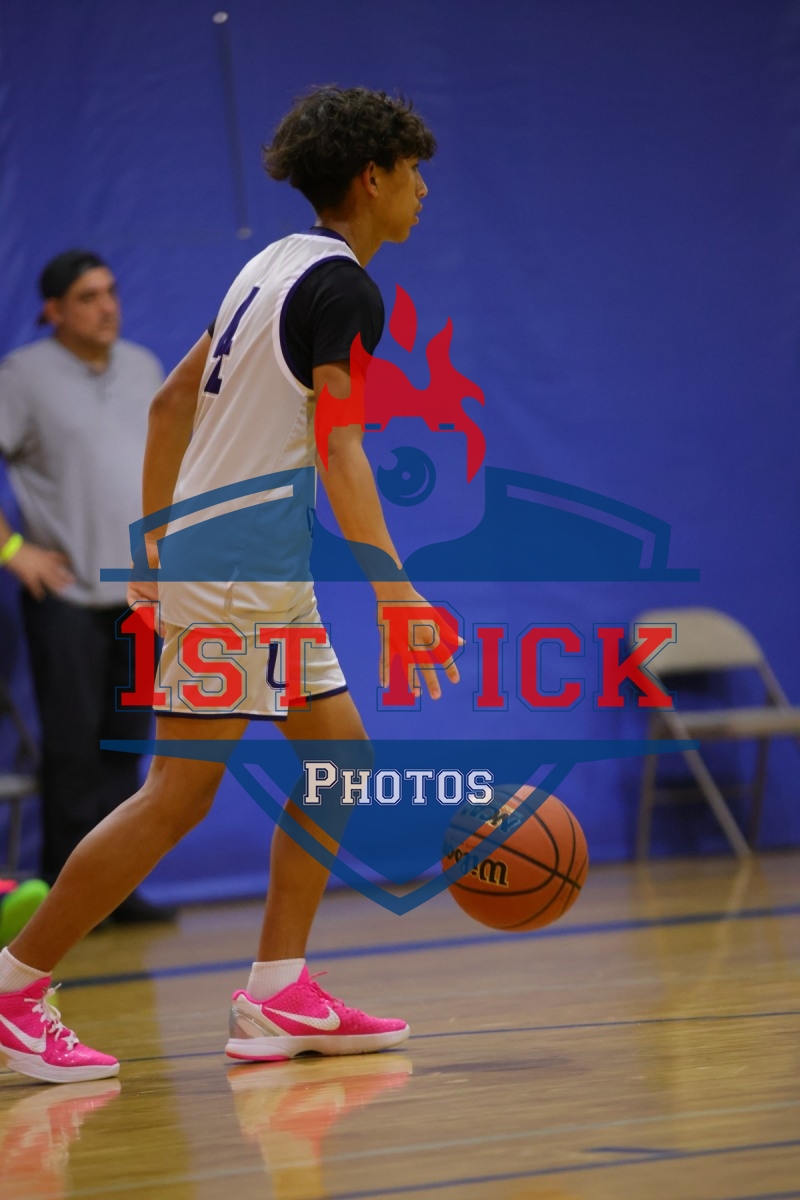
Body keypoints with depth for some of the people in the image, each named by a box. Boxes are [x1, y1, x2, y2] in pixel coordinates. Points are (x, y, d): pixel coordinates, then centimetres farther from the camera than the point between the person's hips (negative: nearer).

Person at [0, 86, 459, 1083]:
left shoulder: (278, 264, 15)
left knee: (338, 754, 11)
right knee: (180, 794, -9)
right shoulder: (344, 288, -13)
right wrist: (392, 585, -29)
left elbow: (171, 402, 18)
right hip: (236, 561, -10)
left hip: (264, 565, 10)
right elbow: (337, 446, -23)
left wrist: (155, 537, 23)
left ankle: (277, 999, 10)